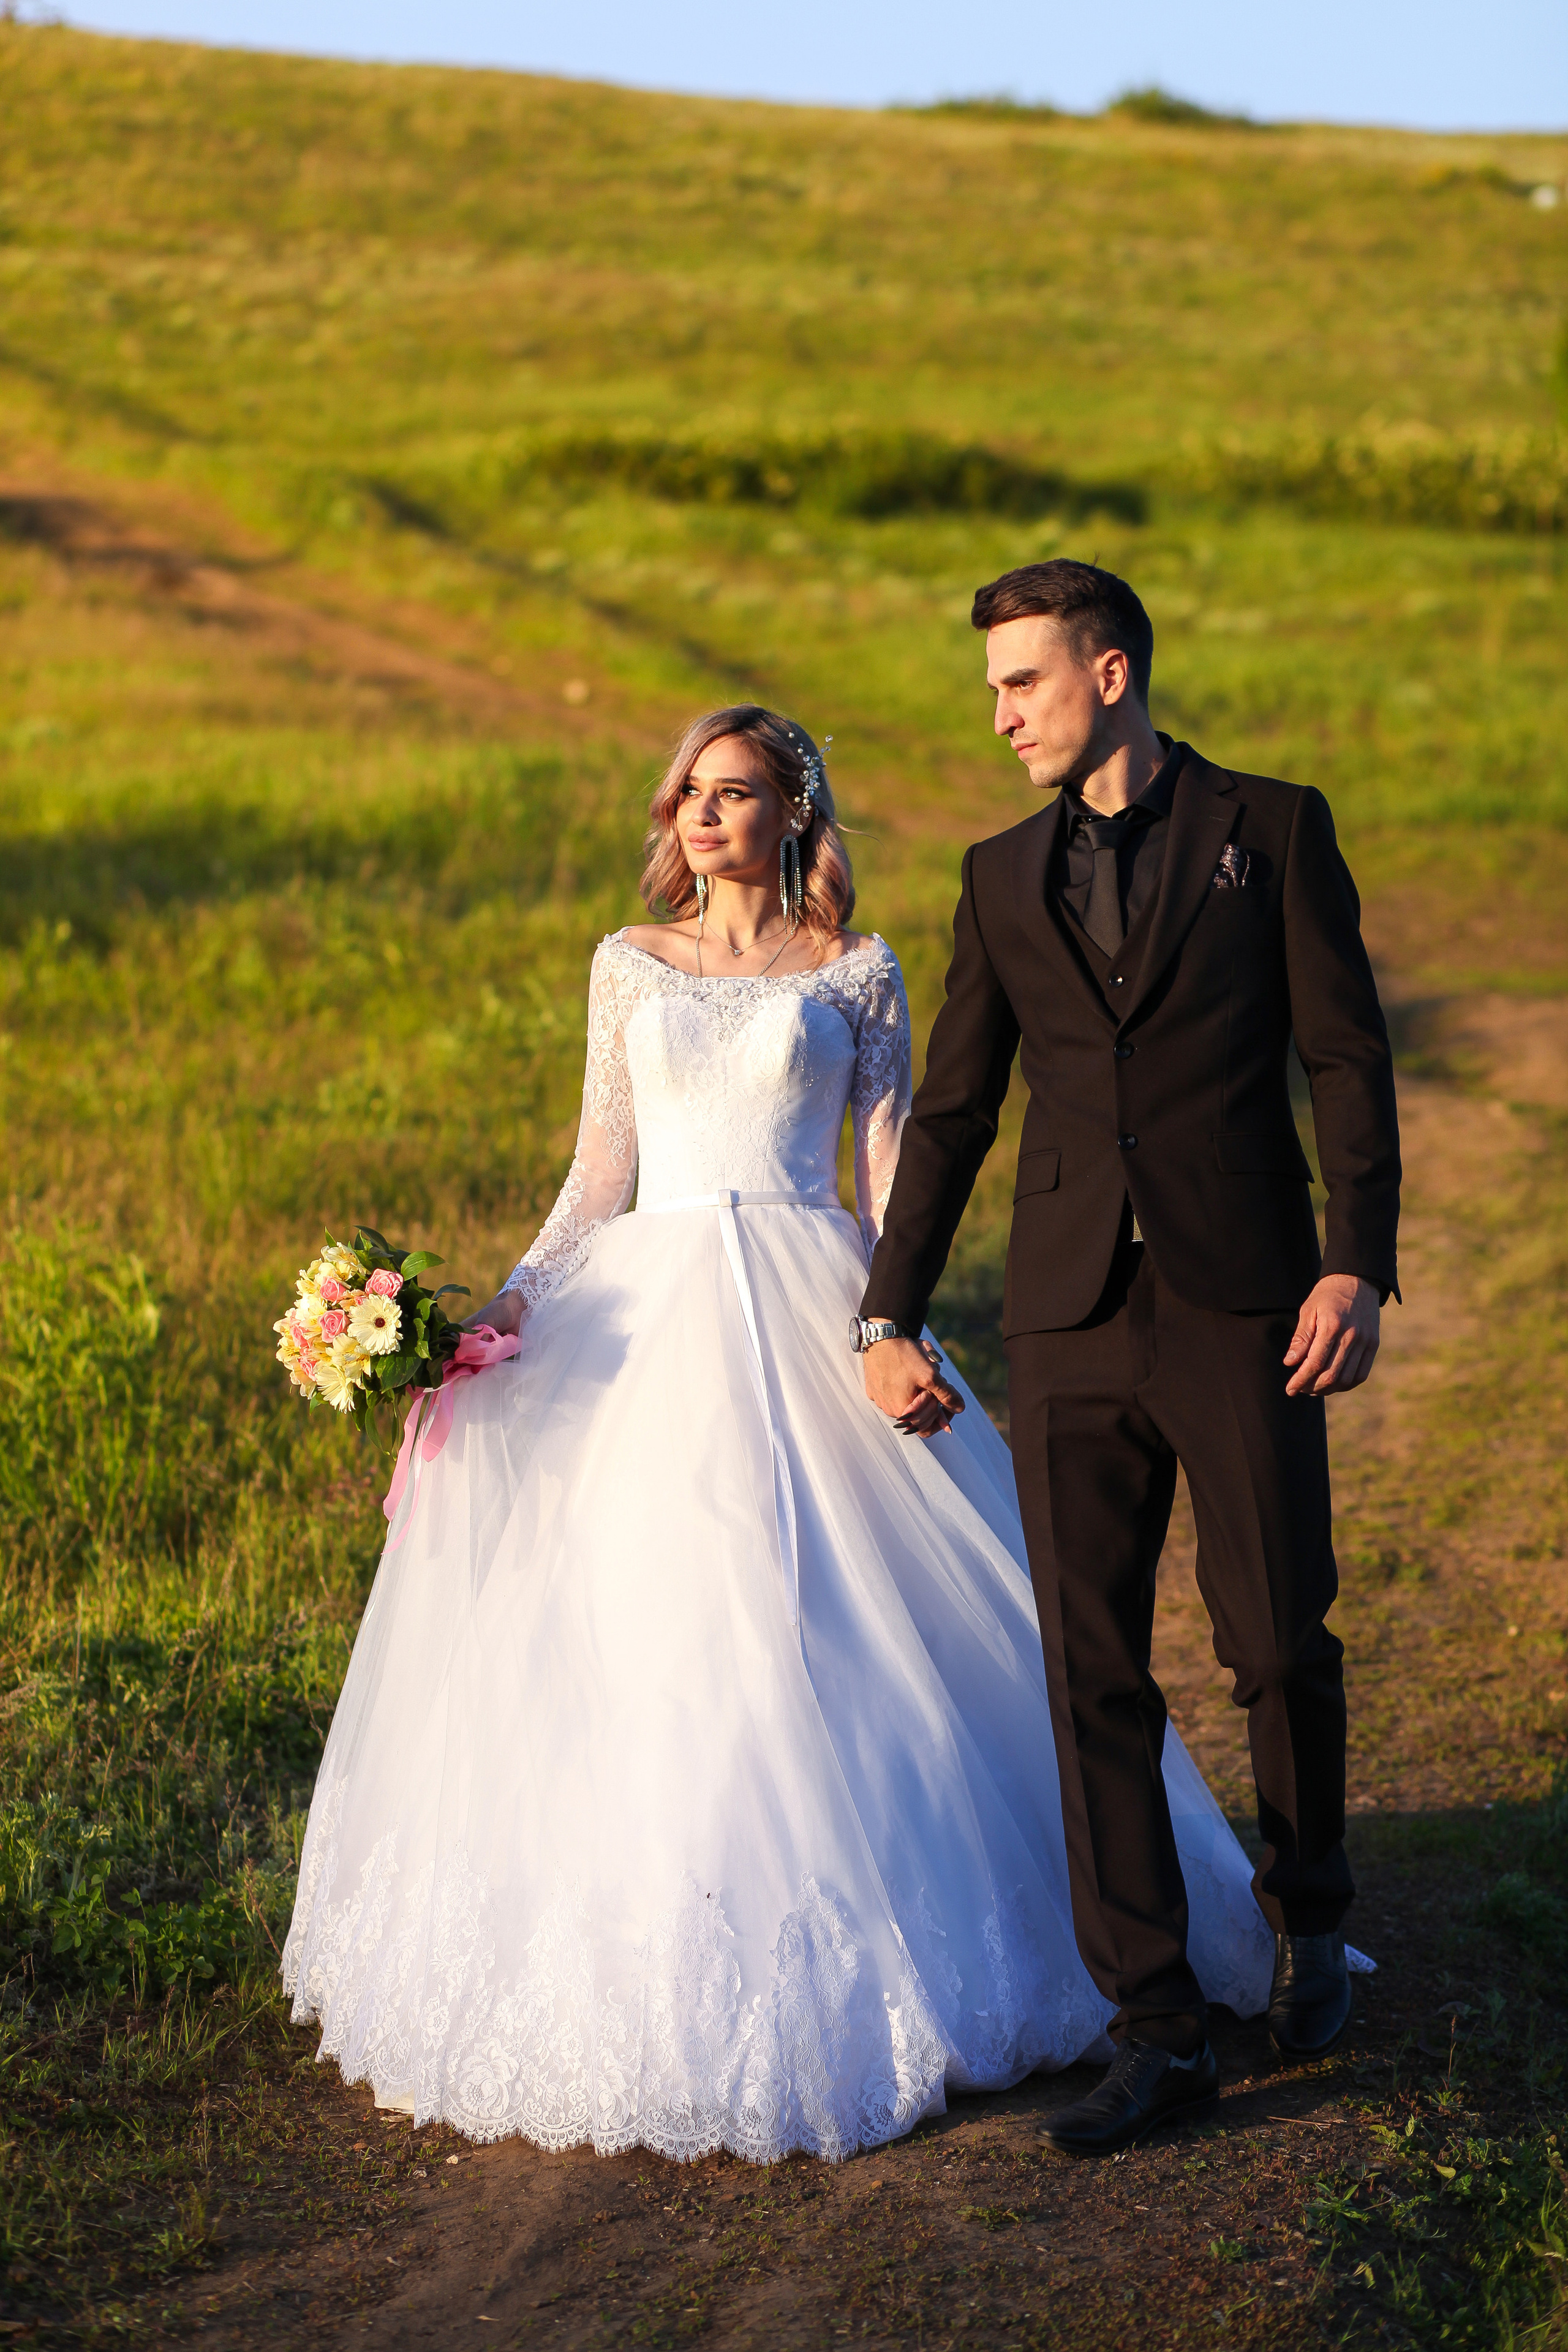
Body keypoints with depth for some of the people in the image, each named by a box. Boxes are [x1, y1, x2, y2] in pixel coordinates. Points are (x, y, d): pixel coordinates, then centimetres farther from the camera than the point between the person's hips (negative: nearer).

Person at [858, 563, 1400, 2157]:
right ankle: (1156, 2027, 9)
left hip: (1243, 1307, -3)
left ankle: (1307, 1918, 33)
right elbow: (950, 1111, 15)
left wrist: (1358, 1265, -11)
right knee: (1093, 1675, 1)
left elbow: (1346, 1057, 0)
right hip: (1070, 1321, 3)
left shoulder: (1271, 830, 4)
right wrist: (890, 1315, 12)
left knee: (1279, 1643, 3)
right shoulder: (1004, 878, 13)